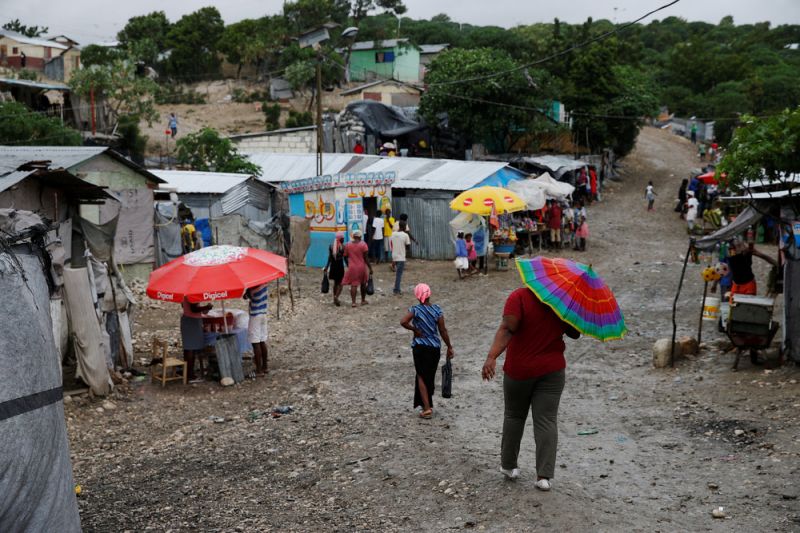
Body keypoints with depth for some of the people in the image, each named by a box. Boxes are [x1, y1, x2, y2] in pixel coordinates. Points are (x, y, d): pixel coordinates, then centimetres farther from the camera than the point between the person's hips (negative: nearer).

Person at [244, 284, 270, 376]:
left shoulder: (252, 289, -20)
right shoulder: (265, 284, -1)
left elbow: (245, 297, -6)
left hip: (255, 316, -8)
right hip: (264, 314, 8)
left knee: (256, 343, -4)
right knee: (262, 342, 15)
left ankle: (259, 370, -4)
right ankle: (264, 367, 22)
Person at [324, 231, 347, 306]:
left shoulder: (331, 246, 1)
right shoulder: (343, 247, -11)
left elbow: (329, 258, 2)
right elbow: (345, 258, -10)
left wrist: (326, 268, 10)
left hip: (333, 266, 5)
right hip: (340, 266, -5)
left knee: (335, 283, 19)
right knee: (340, 283, 4)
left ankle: (335, 299, 25)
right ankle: (336, 297, -17)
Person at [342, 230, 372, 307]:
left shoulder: (347, 245, 1)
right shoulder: (363, 244, -8)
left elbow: (345, 256, 6)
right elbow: (366, 258, -11)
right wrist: (370, 268, -6)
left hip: (352, 268, 1)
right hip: (362, 267, -1)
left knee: (353, 285, 2)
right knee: (363, 284, 16)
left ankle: (353, 302, -8)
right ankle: (363, 300, 26)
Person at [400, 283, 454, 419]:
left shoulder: (415, 310, -10)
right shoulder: (437, 310, -5)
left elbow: (403, 322, -27)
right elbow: (443, 330, -4)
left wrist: (415, 329, -11)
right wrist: (449, 347, 4)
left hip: (420, 347, -3)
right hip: (435, 347, 3)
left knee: (421, 376, 6)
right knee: (431, 376, 17)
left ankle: (427, 407, -3)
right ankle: (428, 404, 29)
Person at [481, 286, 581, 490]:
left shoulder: (519, 297, -13)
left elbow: (507, 329, -26)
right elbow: (574, 334, 11)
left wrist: (492, 357, -32)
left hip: (520, 370, -2)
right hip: (552, 370, 2)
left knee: (514, 416, 16)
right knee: (547, 420, 3)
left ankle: (508, 465, 26)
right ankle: (544, 475, -2)